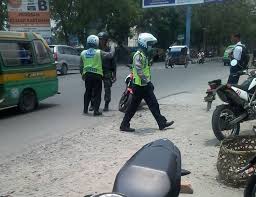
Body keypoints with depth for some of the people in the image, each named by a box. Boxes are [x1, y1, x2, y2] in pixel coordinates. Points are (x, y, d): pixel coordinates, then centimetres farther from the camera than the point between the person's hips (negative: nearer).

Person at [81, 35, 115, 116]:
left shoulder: (83, 53, 5)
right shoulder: (99, 53, -9)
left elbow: (81, 64, 12)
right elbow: (110, 55, -6)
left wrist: (82, 74, 23)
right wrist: (112, 48, 13)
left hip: (87, 74, 5)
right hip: (97, 75, -4)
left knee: (88, 92, 16)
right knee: (97, 93, 2)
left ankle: (85, 109, 19)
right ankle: (96, 111, 1)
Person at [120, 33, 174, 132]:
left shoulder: (144, 55, 16)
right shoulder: (138, 55, -16)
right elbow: (139, 71, -24)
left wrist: (149, 82, 20)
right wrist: (147, 81, -22)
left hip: (145, 85, 10)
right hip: (140, 85, -10)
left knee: (154, 104, 10)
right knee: (133, 106, -1)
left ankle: (162, 123, 17)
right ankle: (124, 125, 9)